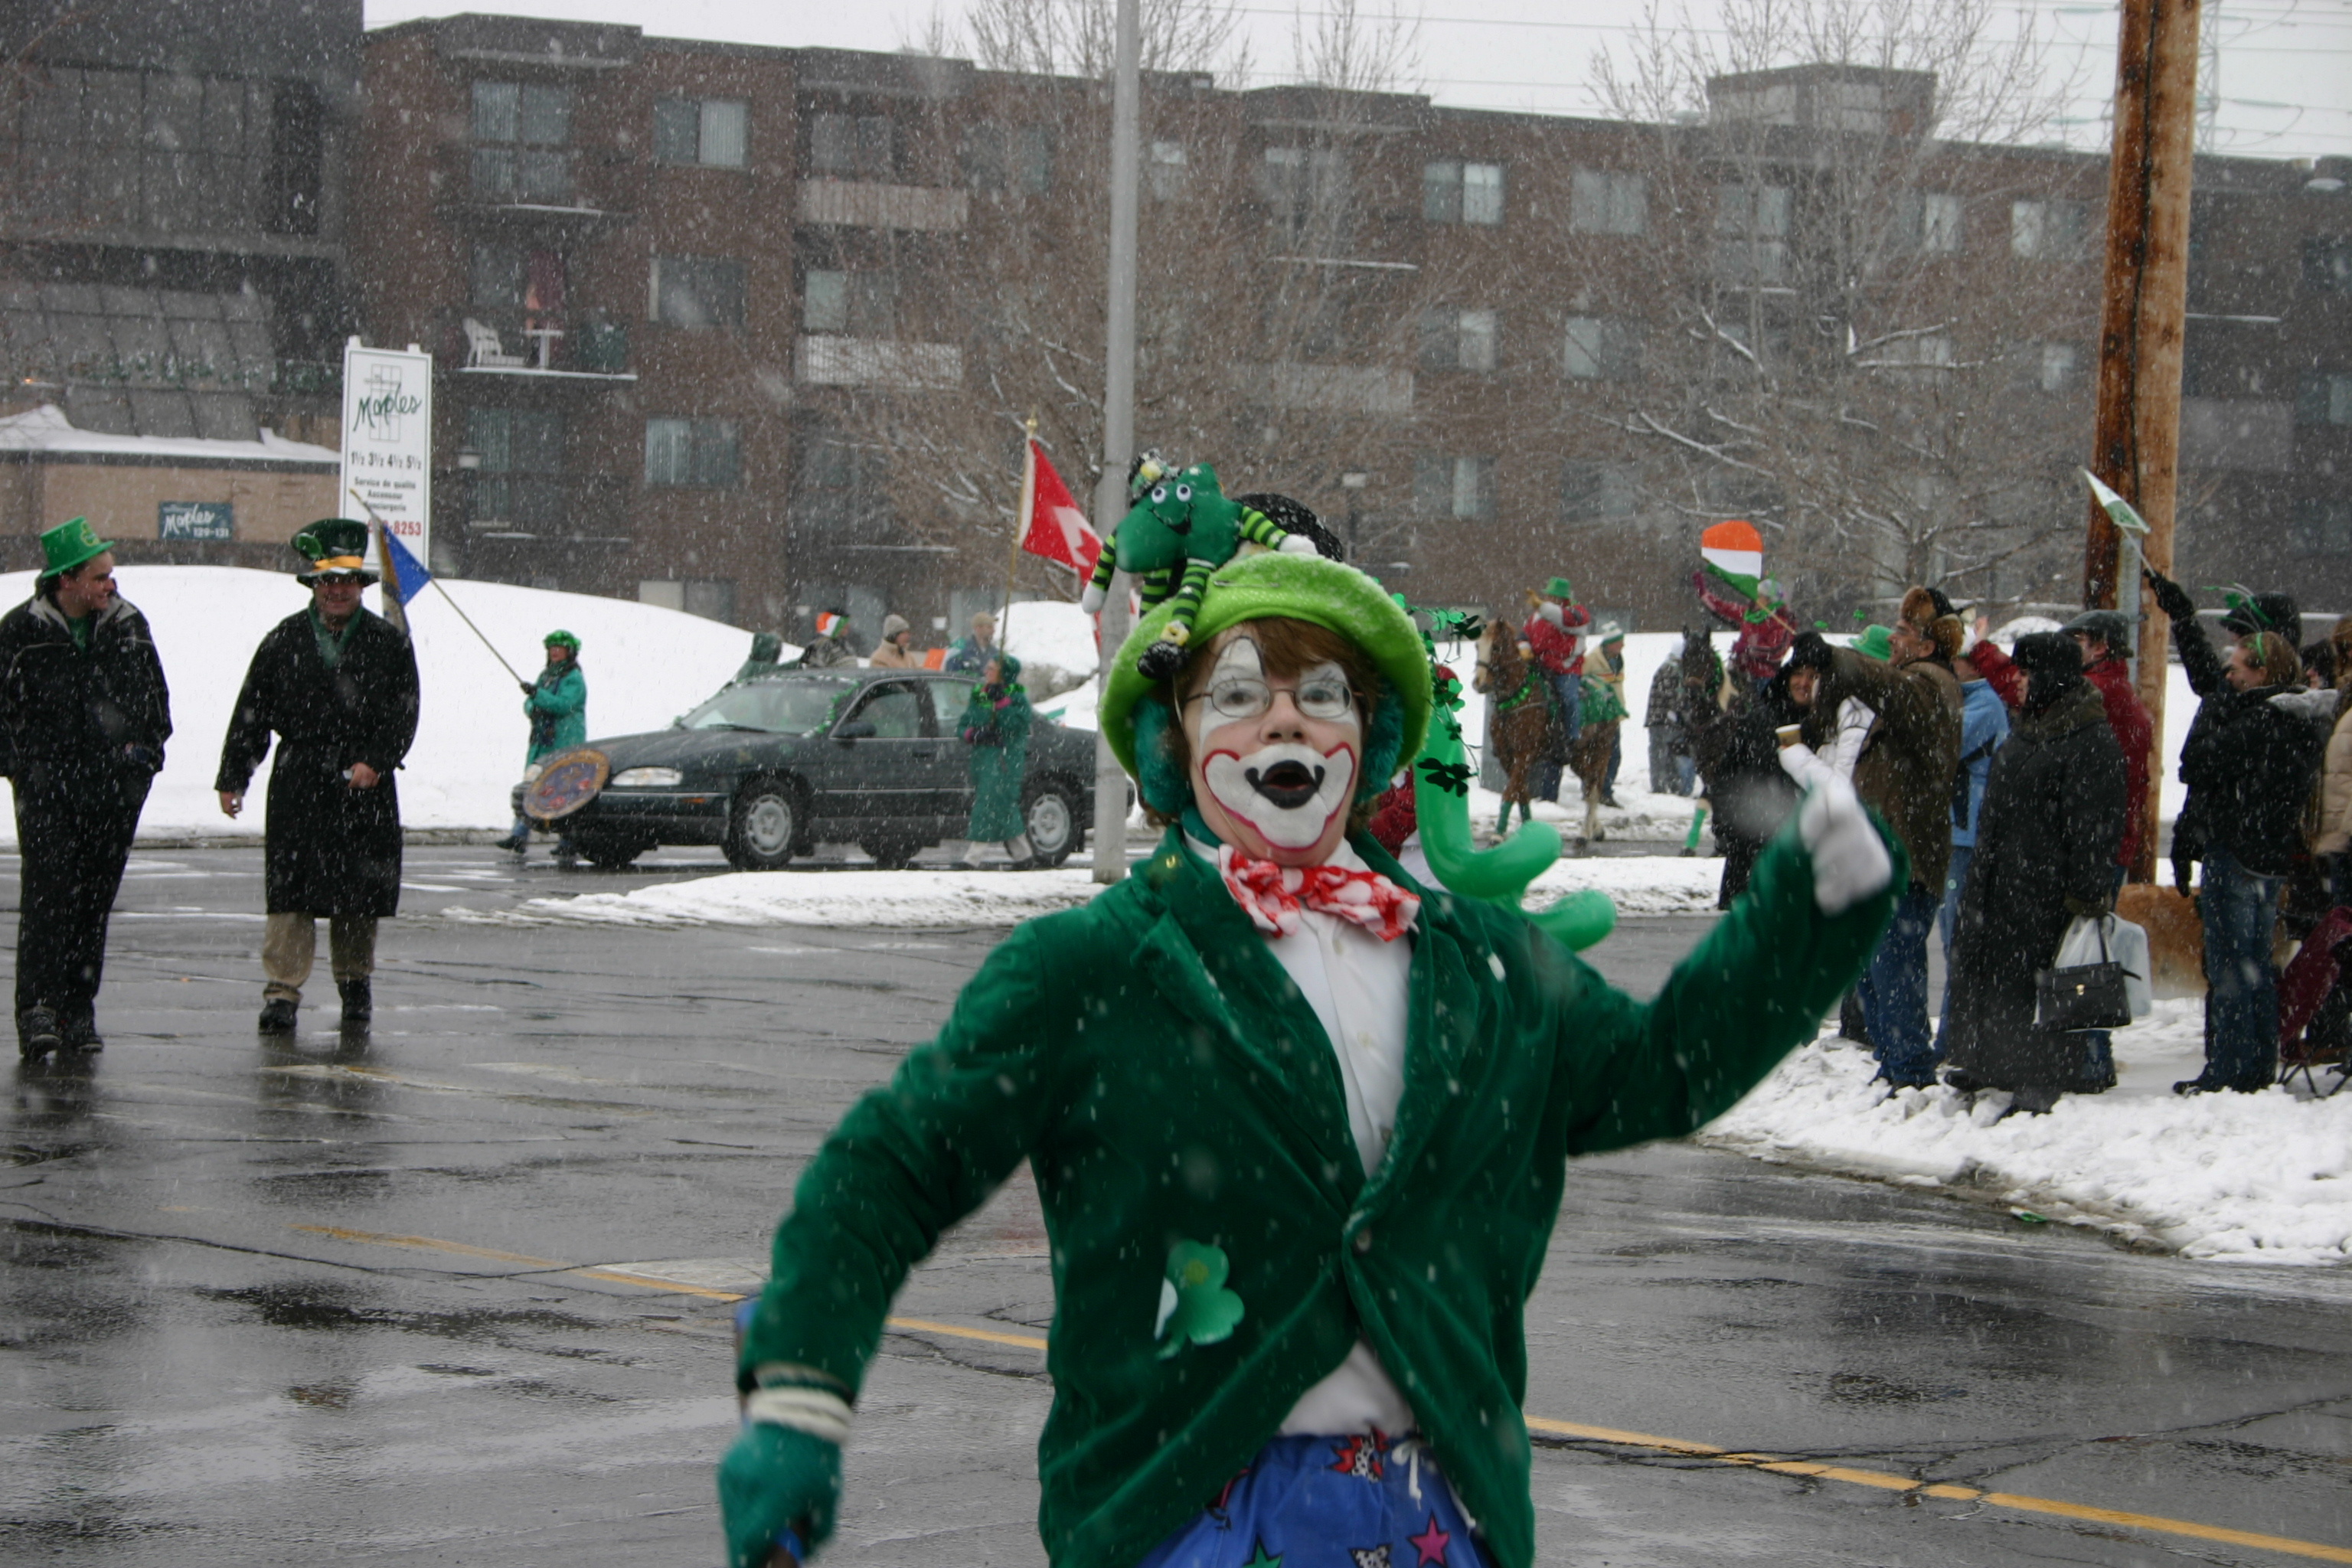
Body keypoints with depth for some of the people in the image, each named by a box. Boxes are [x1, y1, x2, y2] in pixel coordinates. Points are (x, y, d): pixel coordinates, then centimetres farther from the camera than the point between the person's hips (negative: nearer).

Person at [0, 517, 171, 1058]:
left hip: (115, 786, 4)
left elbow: (155, 695, 20)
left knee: (95, 898, 6)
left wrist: (148, 750, 10)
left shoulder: (128, 625, 8)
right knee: (47, 891, -13)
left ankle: (79, 1010, 13)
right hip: (46, 783, -4)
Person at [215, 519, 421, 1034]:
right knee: (290, 893, -6)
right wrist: (232, 779, 5)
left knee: (361, 892, 6)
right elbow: (251, 715, 9)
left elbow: (403, 714, 2)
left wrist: (375, 762, -12)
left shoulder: (388, 643, 6)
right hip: (297, 784, 0)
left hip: (367, 785, 0)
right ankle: (282, 992, -4)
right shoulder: (284, 641, 7)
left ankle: (355, 983, 24)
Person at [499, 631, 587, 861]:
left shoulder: (574, 679, -6)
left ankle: (568, 842, -3)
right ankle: (520, 835, -2)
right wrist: (533, 710, -7)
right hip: (541, 740, 7)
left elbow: (564, 704, -21)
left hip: (565, 743, -7)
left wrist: (537, 694, -29)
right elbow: (529, 704, 16)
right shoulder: (546, 675, 18)